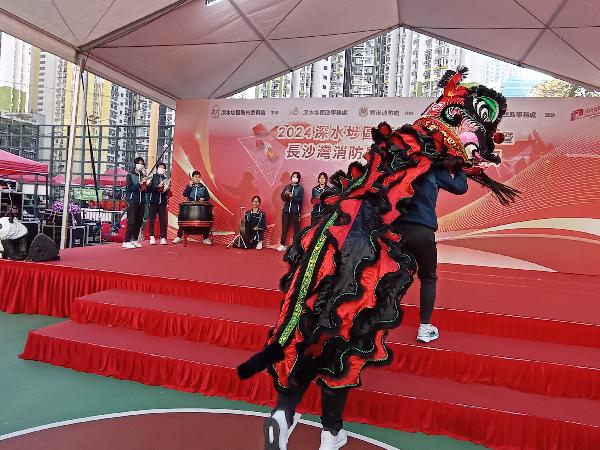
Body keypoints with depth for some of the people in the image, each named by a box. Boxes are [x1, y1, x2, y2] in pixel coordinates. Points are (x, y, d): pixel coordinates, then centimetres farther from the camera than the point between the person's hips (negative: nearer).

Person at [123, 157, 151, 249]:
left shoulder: (143, 176, 13)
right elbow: (129, 188, -11)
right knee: (131, 222, -8)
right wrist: (140, 184, -15)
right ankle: (126, 241, -6)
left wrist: (146, 185, -2)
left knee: (139, 222, 4)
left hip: (141, 202, 5)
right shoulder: (130, 175, 1)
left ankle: (135, 240, 13)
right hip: (132, 201, -5)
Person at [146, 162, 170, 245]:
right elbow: (148, 188, -7)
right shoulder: (152, 177, 4)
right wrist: (157, 187, -16)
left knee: (163, 220, -1)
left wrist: (165, 190, -6)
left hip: (162, 202, 3)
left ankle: (163, 238, 1)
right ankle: (152, 237, 5)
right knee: (152, 219, -1)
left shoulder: (166, 179, 13)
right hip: (153, 201, -2)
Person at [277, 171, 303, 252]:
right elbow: (282, 197, 5)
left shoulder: (300, 188, 4)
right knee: (284, 228, 3)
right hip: (286, 210, 3)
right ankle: (282, 245, 8)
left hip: (296, 211, -2)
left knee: (296, 228, -4)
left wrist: (292, 196, -20)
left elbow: (300, 199, -7)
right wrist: (286, 194, -15)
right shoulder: (287, 187, 13)